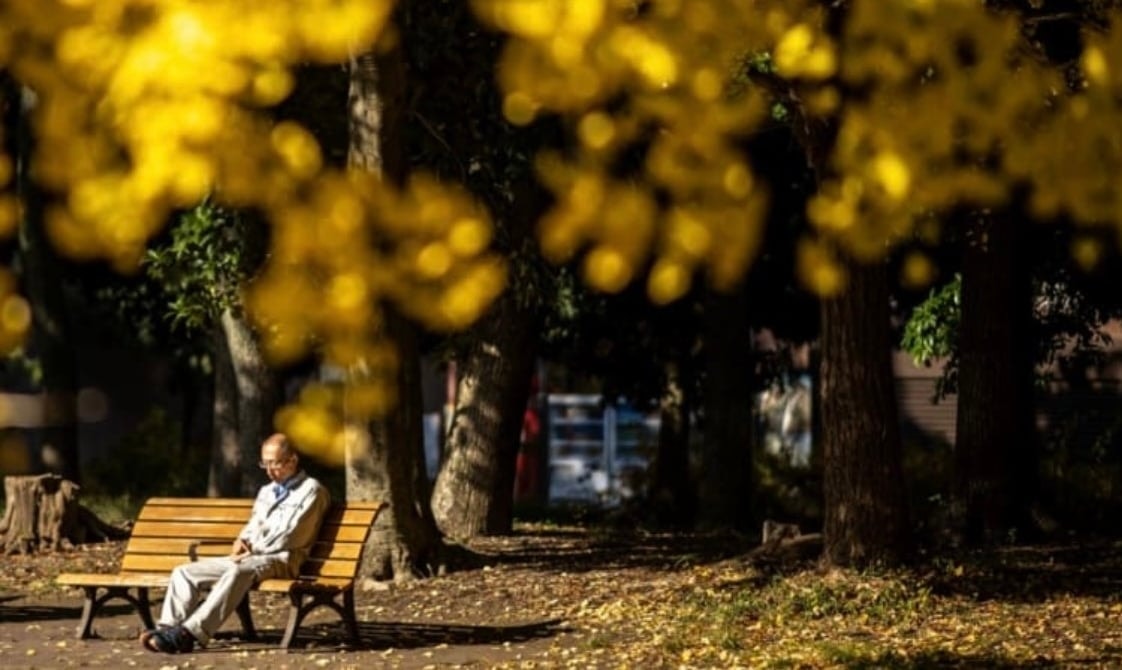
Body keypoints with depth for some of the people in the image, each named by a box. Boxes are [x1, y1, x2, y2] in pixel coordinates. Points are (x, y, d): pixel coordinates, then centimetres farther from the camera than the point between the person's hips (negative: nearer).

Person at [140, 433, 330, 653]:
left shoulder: (311, 490, 2)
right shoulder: (267, 492, 28)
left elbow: (292, 536, -8)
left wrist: (253, 551, -11)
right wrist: (241, 542, 6)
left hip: (280, 559, -9)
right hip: (249, 558, 9)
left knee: (238, 571, -41)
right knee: (184, 572, -8)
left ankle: (191, 632, -50)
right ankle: (169, 629, -26)